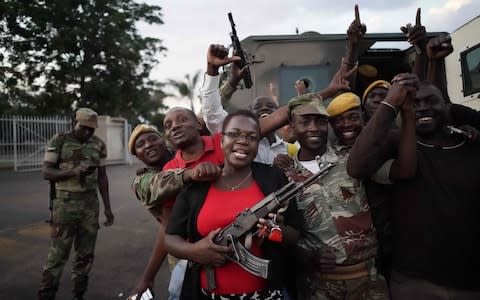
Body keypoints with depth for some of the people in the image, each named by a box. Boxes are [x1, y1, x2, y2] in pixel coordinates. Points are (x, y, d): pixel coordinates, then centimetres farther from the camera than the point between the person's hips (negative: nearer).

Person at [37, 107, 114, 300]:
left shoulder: (99, 145, 7)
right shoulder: (58, 141, -2)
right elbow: (47, 173, -7)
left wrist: (107, 207, 9)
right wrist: (74, 171, -23)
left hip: (91, 204, 4)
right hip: (65, 203, -3)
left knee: (85, 253, 9)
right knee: (58, 253, -1)